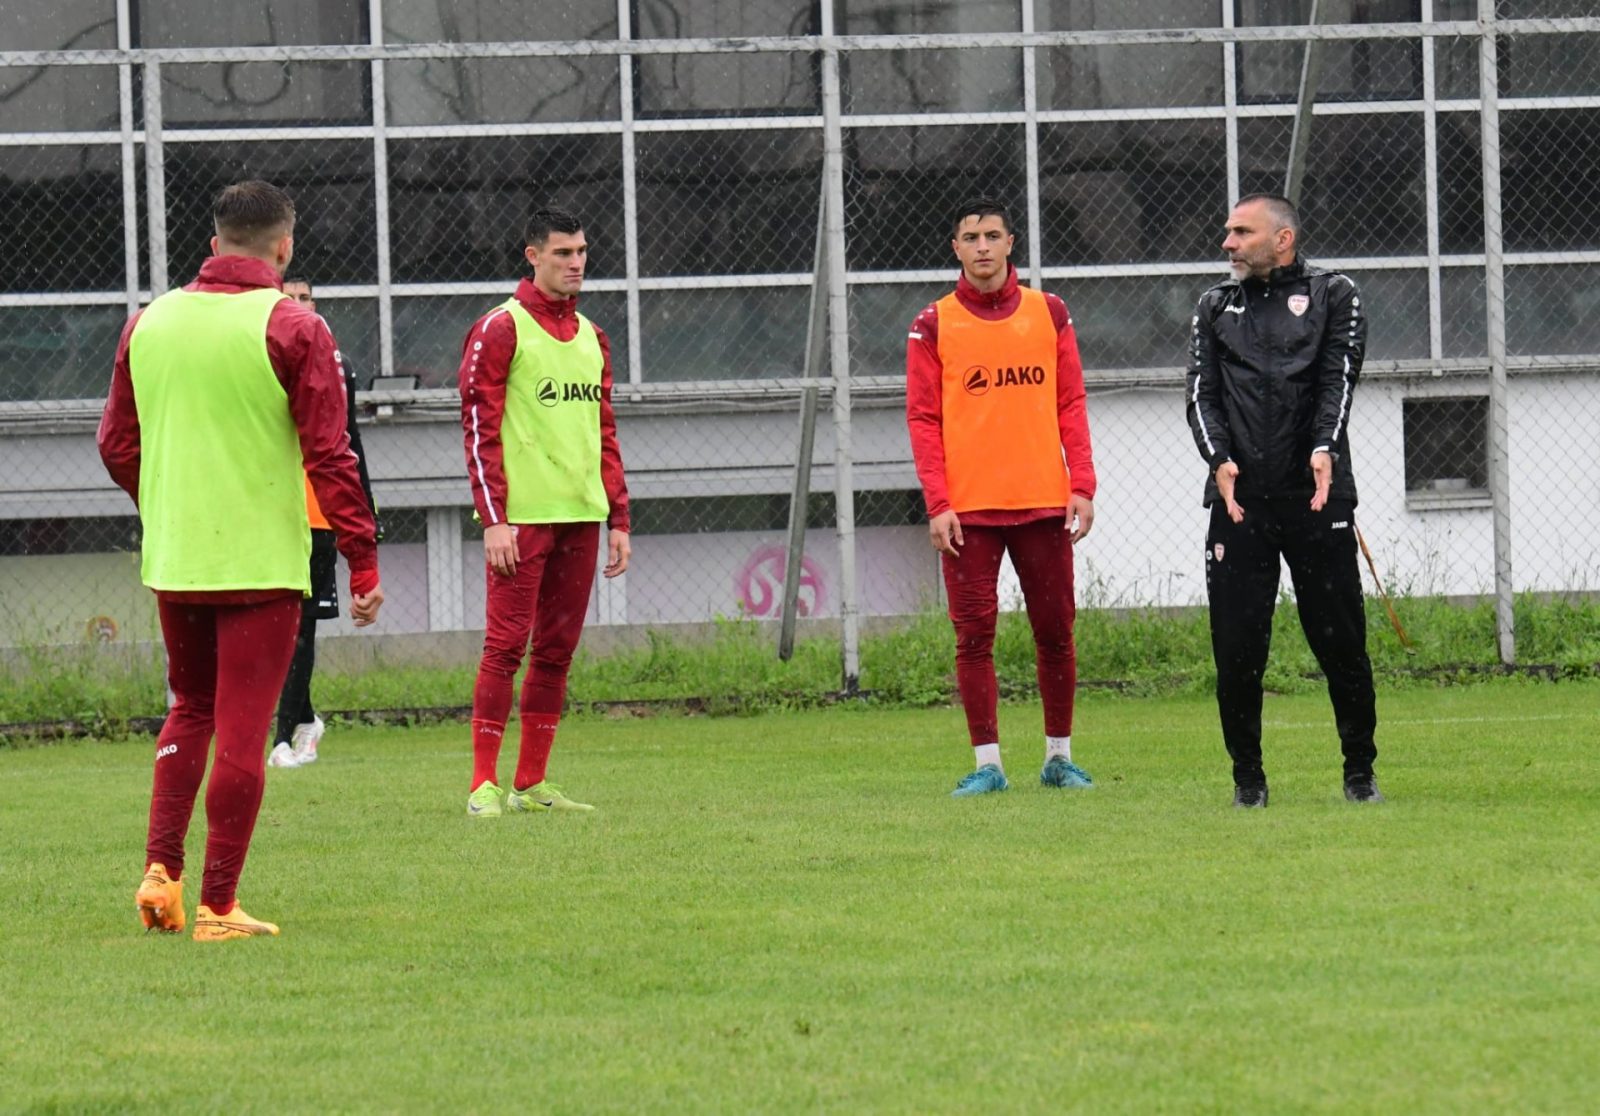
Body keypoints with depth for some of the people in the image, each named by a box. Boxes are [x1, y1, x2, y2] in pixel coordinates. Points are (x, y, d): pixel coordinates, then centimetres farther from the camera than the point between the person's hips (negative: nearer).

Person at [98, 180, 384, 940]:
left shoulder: (150, 322, 5)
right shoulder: (292, 328, -10)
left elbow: (116, 445, 12)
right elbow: (329, 455, -13)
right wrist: (362, 558, -7)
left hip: (171, 563, 5)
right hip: (261, 563, -5)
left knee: (190, 708, 21)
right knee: (241, 732, 0)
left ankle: (160, 870, 9)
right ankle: (218, 907, 0)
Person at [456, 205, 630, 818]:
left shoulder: (590, 336, 17)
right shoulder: (500, 330, -4)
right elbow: (479, 430, -8)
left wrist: (618, 518, 15)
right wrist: (493, 519, -15)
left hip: (580, 516, 6)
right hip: (523, 518, -6)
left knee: (557, 651, 6)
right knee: (505, 646, -8)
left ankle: (531, 784, 10)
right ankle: (483, 785, -6)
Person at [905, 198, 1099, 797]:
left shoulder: (1049, 313, 8)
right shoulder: (934, 325, 3)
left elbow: (1071, 406, 9)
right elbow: (923, 420, 1)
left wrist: (1081, 487, -1)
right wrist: (938, 505, -8)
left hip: (1043, 501, 1)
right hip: (968, 510, -1)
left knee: (1056, 631, 5)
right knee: (974, 635, -3)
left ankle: (1059, 756, 16)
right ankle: (987, 764, 2)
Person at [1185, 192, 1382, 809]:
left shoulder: (1333, 296, 9)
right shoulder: (1216, 307, 17)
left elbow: (1338, 379, -3)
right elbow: (1202, 393, 6)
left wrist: (1324, 447, -22)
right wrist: (1219, 459, -13)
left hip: (1319, 495, -2)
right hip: (1239, 497, 2)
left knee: (1341, 642, -2)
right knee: (1236, 648, -2)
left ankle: (1360, 771, 11)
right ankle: (1248, 776, 9)